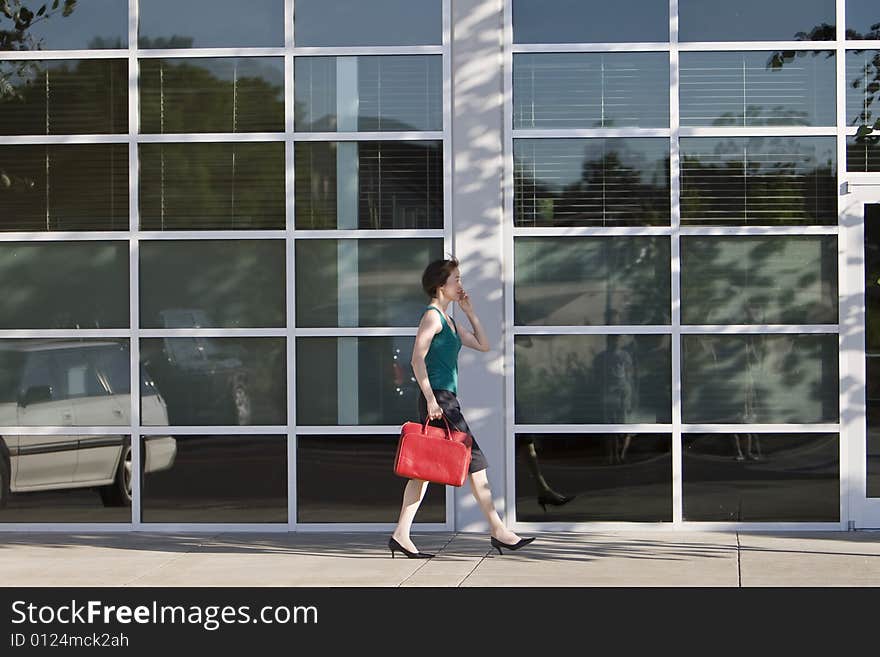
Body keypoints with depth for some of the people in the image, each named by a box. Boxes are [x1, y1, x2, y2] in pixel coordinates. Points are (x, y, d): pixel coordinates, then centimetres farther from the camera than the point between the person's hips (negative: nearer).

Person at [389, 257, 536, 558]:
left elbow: (483, 345, 23)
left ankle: (401, 535, 4)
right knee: (475, 460, -5)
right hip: (439, 398, -10)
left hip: (445, 399, 10)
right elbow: (417, 359, -17)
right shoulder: (432, 316, -9)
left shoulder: (448, 320, 20)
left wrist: (469, 311, 18)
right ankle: (498, 531, -1)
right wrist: (430, 398, -22)